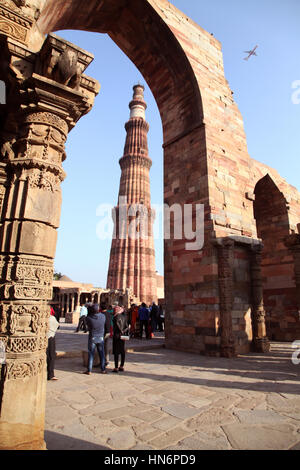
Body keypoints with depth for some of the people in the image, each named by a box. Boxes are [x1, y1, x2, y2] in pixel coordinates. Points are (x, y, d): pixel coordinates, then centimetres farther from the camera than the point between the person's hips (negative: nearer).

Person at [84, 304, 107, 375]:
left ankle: (89, 370, 14)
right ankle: (103, 369, 20)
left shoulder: (89, 318, -19)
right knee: (101, 354, 13)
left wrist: (89, 311, 1)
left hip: (92, 338, -2)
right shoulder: (103, 316, -14)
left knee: (91, 354, 9)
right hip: (101, 338, 2)